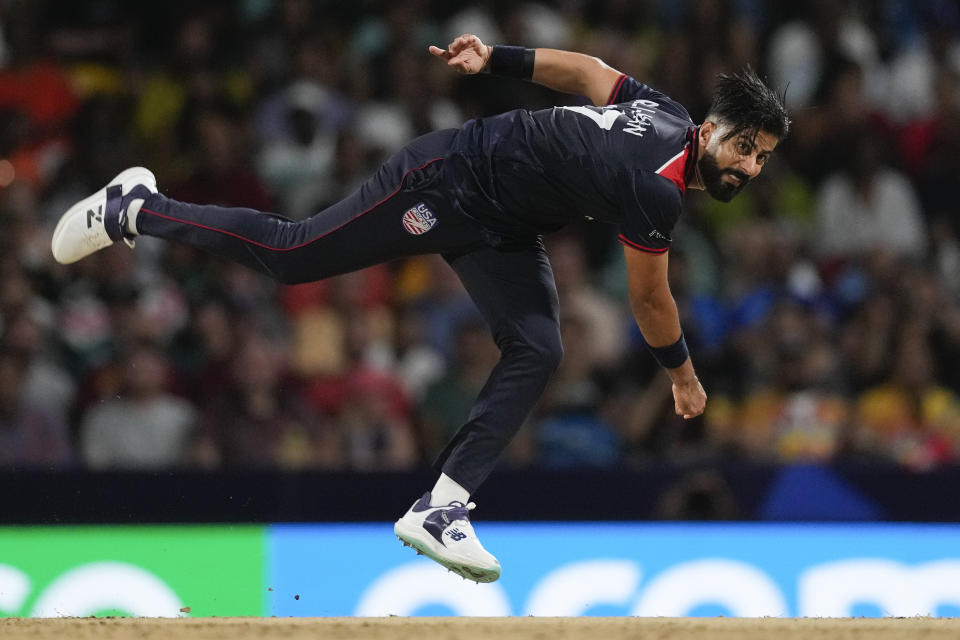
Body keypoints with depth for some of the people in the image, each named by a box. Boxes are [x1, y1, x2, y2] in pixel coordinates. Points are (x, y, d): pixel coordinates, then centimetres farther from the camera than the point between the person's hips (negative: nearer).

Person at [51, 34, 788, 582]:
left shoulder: (664, 113, -4)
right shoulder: (659, 192, -31)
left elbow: (586, 69, 11)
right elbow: (649, 298, -17)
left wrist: (500, 58, 20)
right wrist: (683, 372, -1)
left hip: (499, 228, 9)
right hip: (447, 182, -9)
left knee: (537, 353, -5)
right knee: (288, 253, 0)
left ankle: (440, 510, -4)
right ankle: (135, 209, 20)